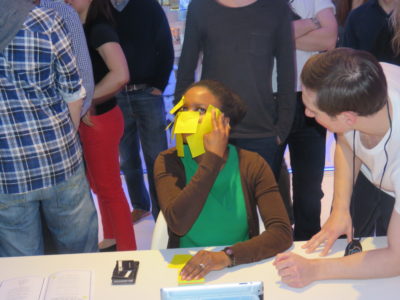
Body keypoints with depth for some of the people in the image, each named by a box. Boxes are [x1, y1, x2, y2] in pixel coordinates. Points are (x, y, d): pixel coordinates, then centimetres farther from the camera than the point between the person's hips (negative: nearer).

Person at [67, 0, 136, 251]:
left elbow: (120, 75, -31)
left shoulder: (99, 28, -18)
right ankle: (111, 240, 38)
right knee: (99, 185, 21)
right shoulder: (82, 28, 8)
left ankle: (127, 253, 17)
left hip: (99, 119, -9)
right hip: (87, 120, 9)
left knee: (109, 188, 3)